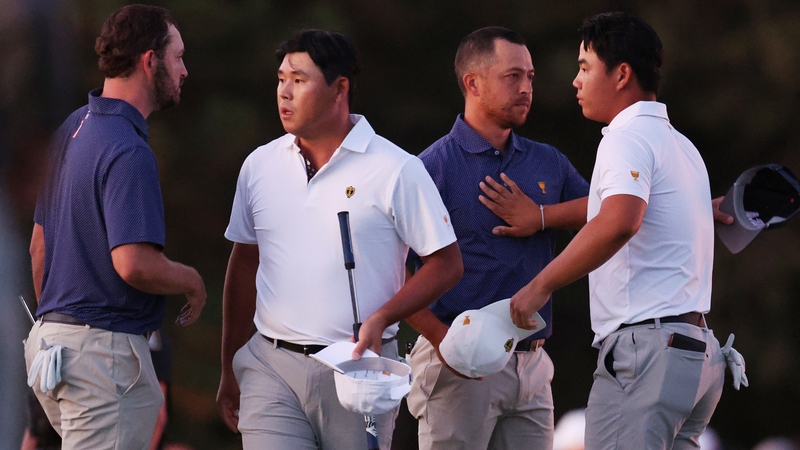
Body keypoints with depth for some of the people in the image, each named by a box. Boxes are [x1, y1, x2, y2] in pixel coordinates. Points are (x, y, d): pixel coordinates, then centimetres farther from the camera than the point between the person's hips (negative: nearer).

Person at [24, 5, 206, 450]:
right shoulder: (129, 151, -18)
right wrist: (192, 282, -7)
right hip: (105, 349, -10)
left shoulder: (72, 129, 12)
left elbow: (39, 245, 20)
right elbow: (134, 264, -27)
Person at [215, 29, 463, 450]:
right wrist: (229, 370, 16)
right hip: (270, 366, 3)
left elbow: (446, 264, -2)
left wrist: (381, 319, -15)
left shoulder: (396, 170, -4)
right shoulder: (260, 165, 9)